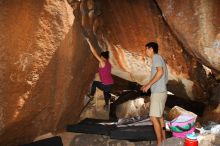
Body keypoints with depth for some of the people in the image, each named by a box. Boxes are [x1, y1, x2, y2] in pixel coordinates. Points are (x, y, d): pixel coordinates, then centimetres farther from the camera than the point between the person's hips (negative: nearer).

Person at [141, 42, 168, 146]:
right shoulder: (158, 59, 19)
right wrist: (148, 86, 18)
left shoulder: (156, 57, -10)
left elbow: (160, 72, -26)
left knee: (154, 117, -11)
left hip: (158, 92, -11)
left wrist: (149, 84, -21)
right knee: (159, 116, 18)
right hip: (160, 91, 11)